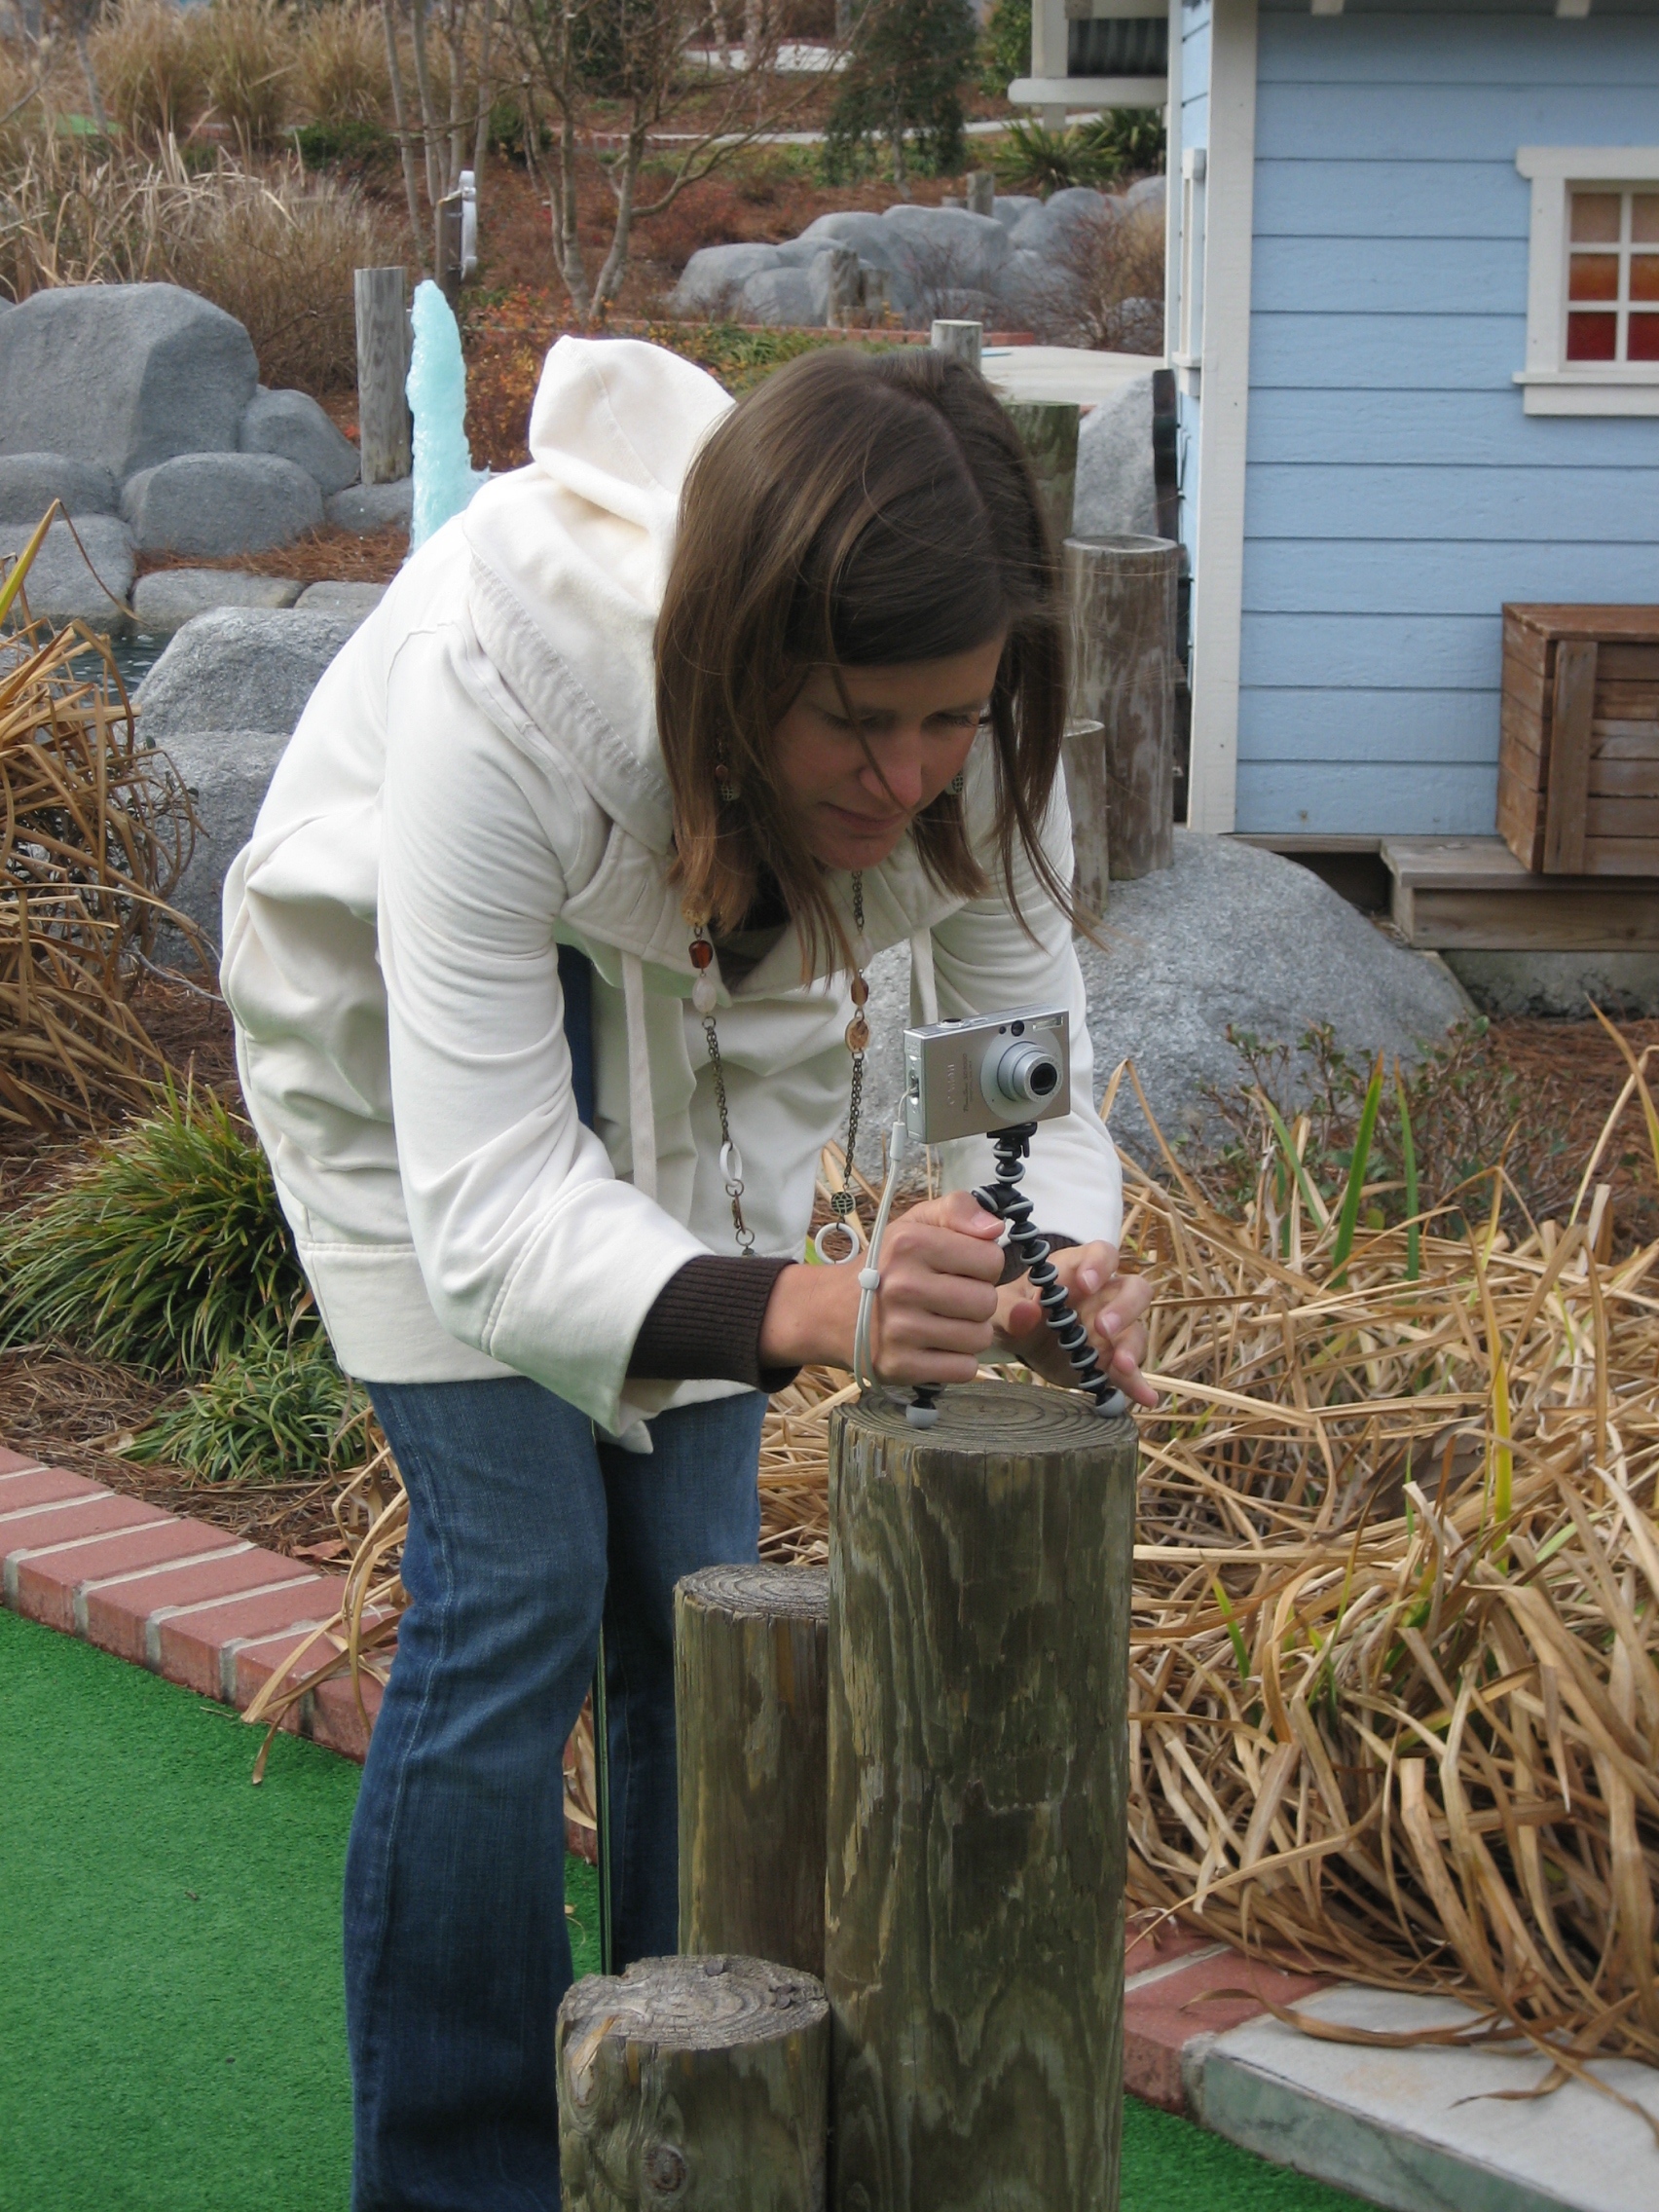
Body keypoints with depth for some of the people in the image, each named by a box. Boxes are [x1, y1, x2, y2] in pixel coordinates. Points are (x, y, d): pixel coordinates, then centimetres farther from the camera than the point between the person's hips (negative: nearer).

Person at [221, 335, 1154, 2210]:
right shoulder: (497, 684, -43)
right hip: (413, 1022, -4)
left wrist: (1061, 1269, -41)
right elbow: (487, 1207, -44)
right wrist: (805, 1305, -61)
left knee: (698, 1580, 2)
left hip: (703, 1036, 4)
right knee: (516, 1586, -12)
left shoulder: (967, 717, -29)